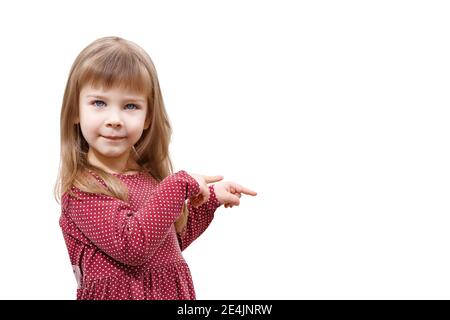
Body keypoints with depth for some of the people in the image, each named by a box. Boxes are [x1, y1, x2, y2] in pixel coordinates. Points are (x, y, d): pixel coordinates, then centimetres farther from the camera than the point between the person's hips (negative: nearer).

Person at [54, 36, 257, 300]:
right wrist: (180, 185, -24)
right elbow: (132, 246, -27)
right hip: (117, 293, -5)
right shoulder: (81, 188, -18)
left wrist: (211, 198, 5)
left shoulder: (151, 176, 0)